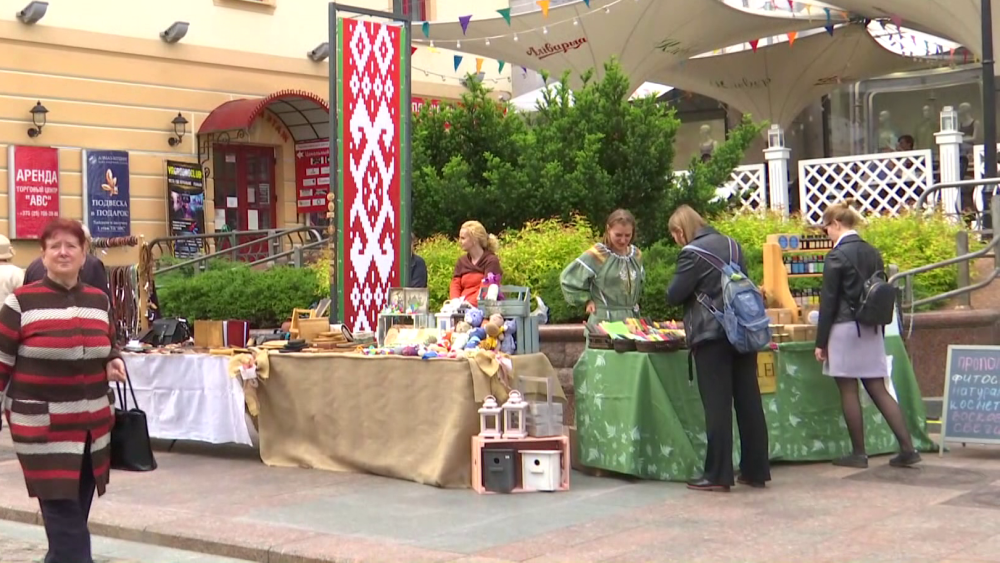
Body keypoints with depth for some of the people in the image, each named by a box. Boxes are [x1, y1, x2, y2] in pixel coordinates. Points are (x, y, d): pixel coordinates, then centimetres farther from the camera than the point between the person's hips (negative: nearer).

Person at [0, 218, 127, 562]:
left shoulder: (99, 301, 10)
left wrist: (114, 366, 2)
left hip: (93, 426, 5)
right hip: (42, 429, -5)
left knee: (75, 518, 14)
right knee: (65, 521, -7)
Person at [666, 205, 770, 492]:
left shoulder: (692, 253, -10)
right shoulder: (732, 245, 12)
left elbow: (674, 295, -10)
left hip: (712, 336, -7)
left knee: (717, 405, -3)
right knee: (749, 401, 9)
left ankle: (718, 475, 0)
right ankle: (756, 471, 14)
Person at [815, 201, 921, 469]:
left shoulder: (837, 256, -12)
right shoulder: (873, 253, 9)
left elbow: (828, 302, -11)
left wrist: (820, 342, -7)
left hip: (844, 329, -7)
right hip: (871, 330, 7)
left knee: (848, 392, 2)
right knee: (879, 389, 9)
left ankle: (858, 454, 7)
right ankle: (908, 448, 3)